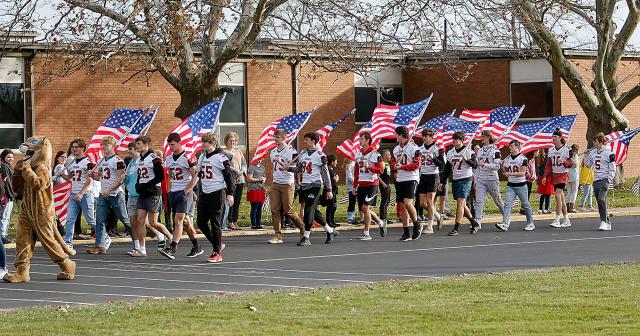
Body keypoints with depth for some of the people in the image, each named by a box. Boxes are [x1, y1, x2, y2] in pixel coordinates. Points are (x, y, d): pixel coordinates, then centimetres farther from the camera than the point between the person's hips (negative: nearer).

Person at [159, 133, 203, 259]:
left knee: (178, 219, -16)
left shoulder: (187, 158, -11)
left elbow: (195, 177, -10)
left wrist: (185, 191, -15)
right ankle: (196, 247, 23)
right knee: (185, 221, 12)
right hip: (173, 192, 8)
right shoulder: (169, 159, 12)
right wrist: (169, 192, 14)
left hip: (185, 192, -8)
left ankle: (172, 249, -23)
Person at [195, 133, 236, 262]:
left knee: (215, 223, -5)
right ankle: (218, 244, 23)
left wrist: (230, 193, -15)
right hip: (204, 193, 8)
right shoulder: (202, 157, 14)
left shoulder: (221, 157, -9)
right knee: (201, 222, 7)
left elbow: (229, 175, -10)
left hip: (217, 193, -8)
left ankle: (217, 253, 2)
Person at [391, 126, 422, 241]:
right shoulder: (396, 149, 15)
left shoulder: (413, 147, -9)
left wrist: (402, 166, -22)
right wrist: (395, 166, -3)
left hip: (411, 179, -8)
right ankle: (406, 233, 11)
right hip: (400, 180, 8)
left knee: (408, 203, -20)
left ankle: (417, 225, 2)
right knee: (402, 206, 5)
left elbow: (416, 165, -15)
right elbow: (393, 162, 21)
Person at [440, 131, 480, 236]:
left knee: (460, 203, -13)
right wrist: (442, 182, 15)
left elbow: (475, 165, -9)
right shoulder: (450, 152, 13)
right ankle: (475, 224, 23)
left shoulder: (468, 151, -4)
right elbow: (447, 169, 18)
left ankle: (456, 228, -14)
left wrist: (467, 160, -26)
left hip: (465, 179, -7)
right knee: (462, 204, 9)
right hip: (455, 180, 7)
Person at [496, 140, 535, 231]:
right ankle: (505, 224, -20)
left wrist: (511, 173, -25)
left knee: (525, 205, 7)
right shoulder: (507, 159, 10)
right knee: (508, 204, -11)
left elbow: (522, 173, -15)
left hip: (521, 185, -4)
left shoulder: (523, 158, -8)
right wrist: (502, 166, -1)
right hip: (510, 185, 4)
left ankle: (530, 224, 20)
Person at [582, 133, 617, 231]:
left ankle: (604, 222, -23)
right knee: (600, 202, 7)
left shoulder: (608, 152, -6)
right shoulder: (593, 152, 11)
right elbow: (588, 164, 21)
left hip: (604, 179, -7)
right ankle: (606, 223, 14)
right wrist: (587, 155, 7)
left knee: (601, 199, -22)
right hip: (596, 180, 7)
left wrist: (609, 179, -13)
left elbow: (612, 168, -5)